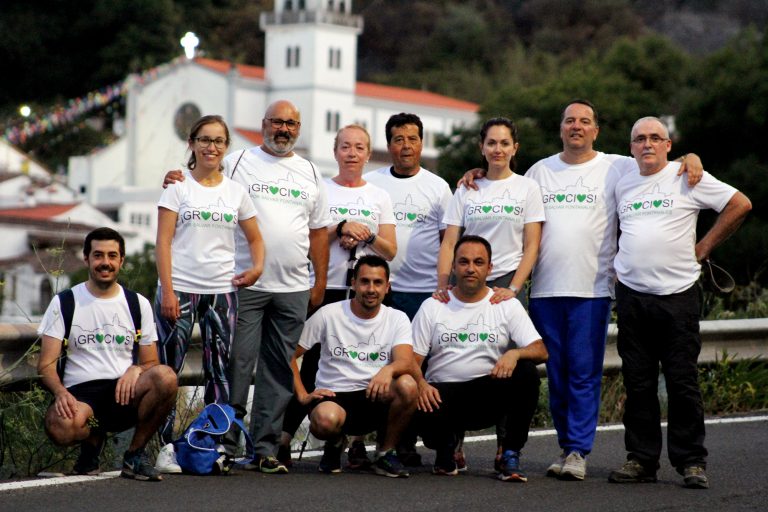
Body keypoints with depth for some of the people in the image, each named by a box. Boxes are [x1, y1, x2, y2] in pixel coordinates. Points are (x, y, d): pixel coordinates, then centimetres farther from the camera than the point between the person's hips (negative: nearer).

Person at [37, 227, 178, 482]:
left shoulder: (138, 304, 13)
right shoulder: (64, 303, 7)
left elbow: (151, 362, 15)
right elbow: (46, 364, 2)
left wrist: (136, 369, -11)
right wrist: (61, 392, -20)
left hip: (125, 394, 2)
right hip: (79, 395, -2)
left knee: (165, 377, -31)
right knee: (59, 426, -38)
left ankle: (135, 453, -8)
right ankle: (93, 439, 3)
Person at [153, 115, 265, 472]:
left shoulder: (236, 192, 11)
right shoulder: (178, 187, 1)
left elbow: (255, 238, 19)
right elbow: (163, 241, -4)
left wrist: (257, 267, -2)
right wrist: (167, 290, -12)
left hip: (222, 290, 3)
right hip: (180, 288, -3)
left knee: (220, 370, 5)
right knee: (169, 368, -5)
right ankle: (166, 447, -1)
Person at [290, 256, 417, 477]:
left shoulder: (397, 319, 3)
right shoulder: (328, 315, 0)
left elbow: (406, 362, -15)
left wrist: (388, 369, -38)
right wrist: (303, 395, -6)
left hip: (375, 398, 2)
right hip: (333, 397, -2)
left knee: (407, 385, -31)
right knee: (325, 419, -38)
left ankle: (386, 453, -7)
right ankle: (335, 443, 4)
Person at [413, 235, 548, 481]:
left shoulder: (508, 305, 6)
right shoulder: (432, 307, 7)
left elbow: (540, 351, -3)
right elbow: (412, 359, 3)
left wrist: (515, 353, -26)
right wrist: (421, 384, -20)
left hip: (489, 393, 1)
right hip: (444, 391, -1)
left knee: (527, 372, -29)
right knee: (425, 414, -36)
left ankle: (511, 455, -15)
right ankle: (447, 444, 5)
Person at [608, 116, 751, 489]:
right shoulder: (622, 185, 12)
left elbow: (740, 204, -2)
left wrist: (703, 247, -2)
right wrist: (623, 265, 13)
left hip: (677, 294, -4)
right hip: (631, 295, 4)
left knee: (683, 384, -2)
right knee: (638, 384, 6)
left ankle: (691, 462, 4)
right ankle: (641, 459, 13)